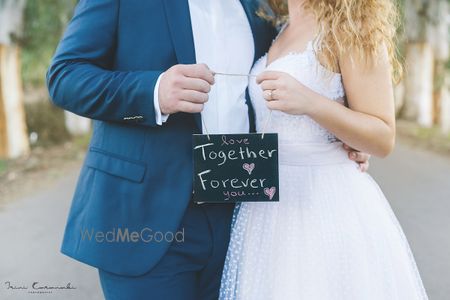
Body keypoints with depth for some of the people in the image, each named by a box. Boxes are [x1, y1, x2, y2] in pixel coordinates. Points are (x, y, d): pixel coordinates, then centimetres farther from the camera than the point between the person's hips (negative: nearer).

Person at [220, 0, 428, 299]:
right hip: (269, 198, 7)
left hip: (329, 202, -6)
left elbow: (383, 138, -13)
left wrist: (311, 103, -26)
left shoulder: (349, 25, -9)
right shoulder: (277, 31, 12)